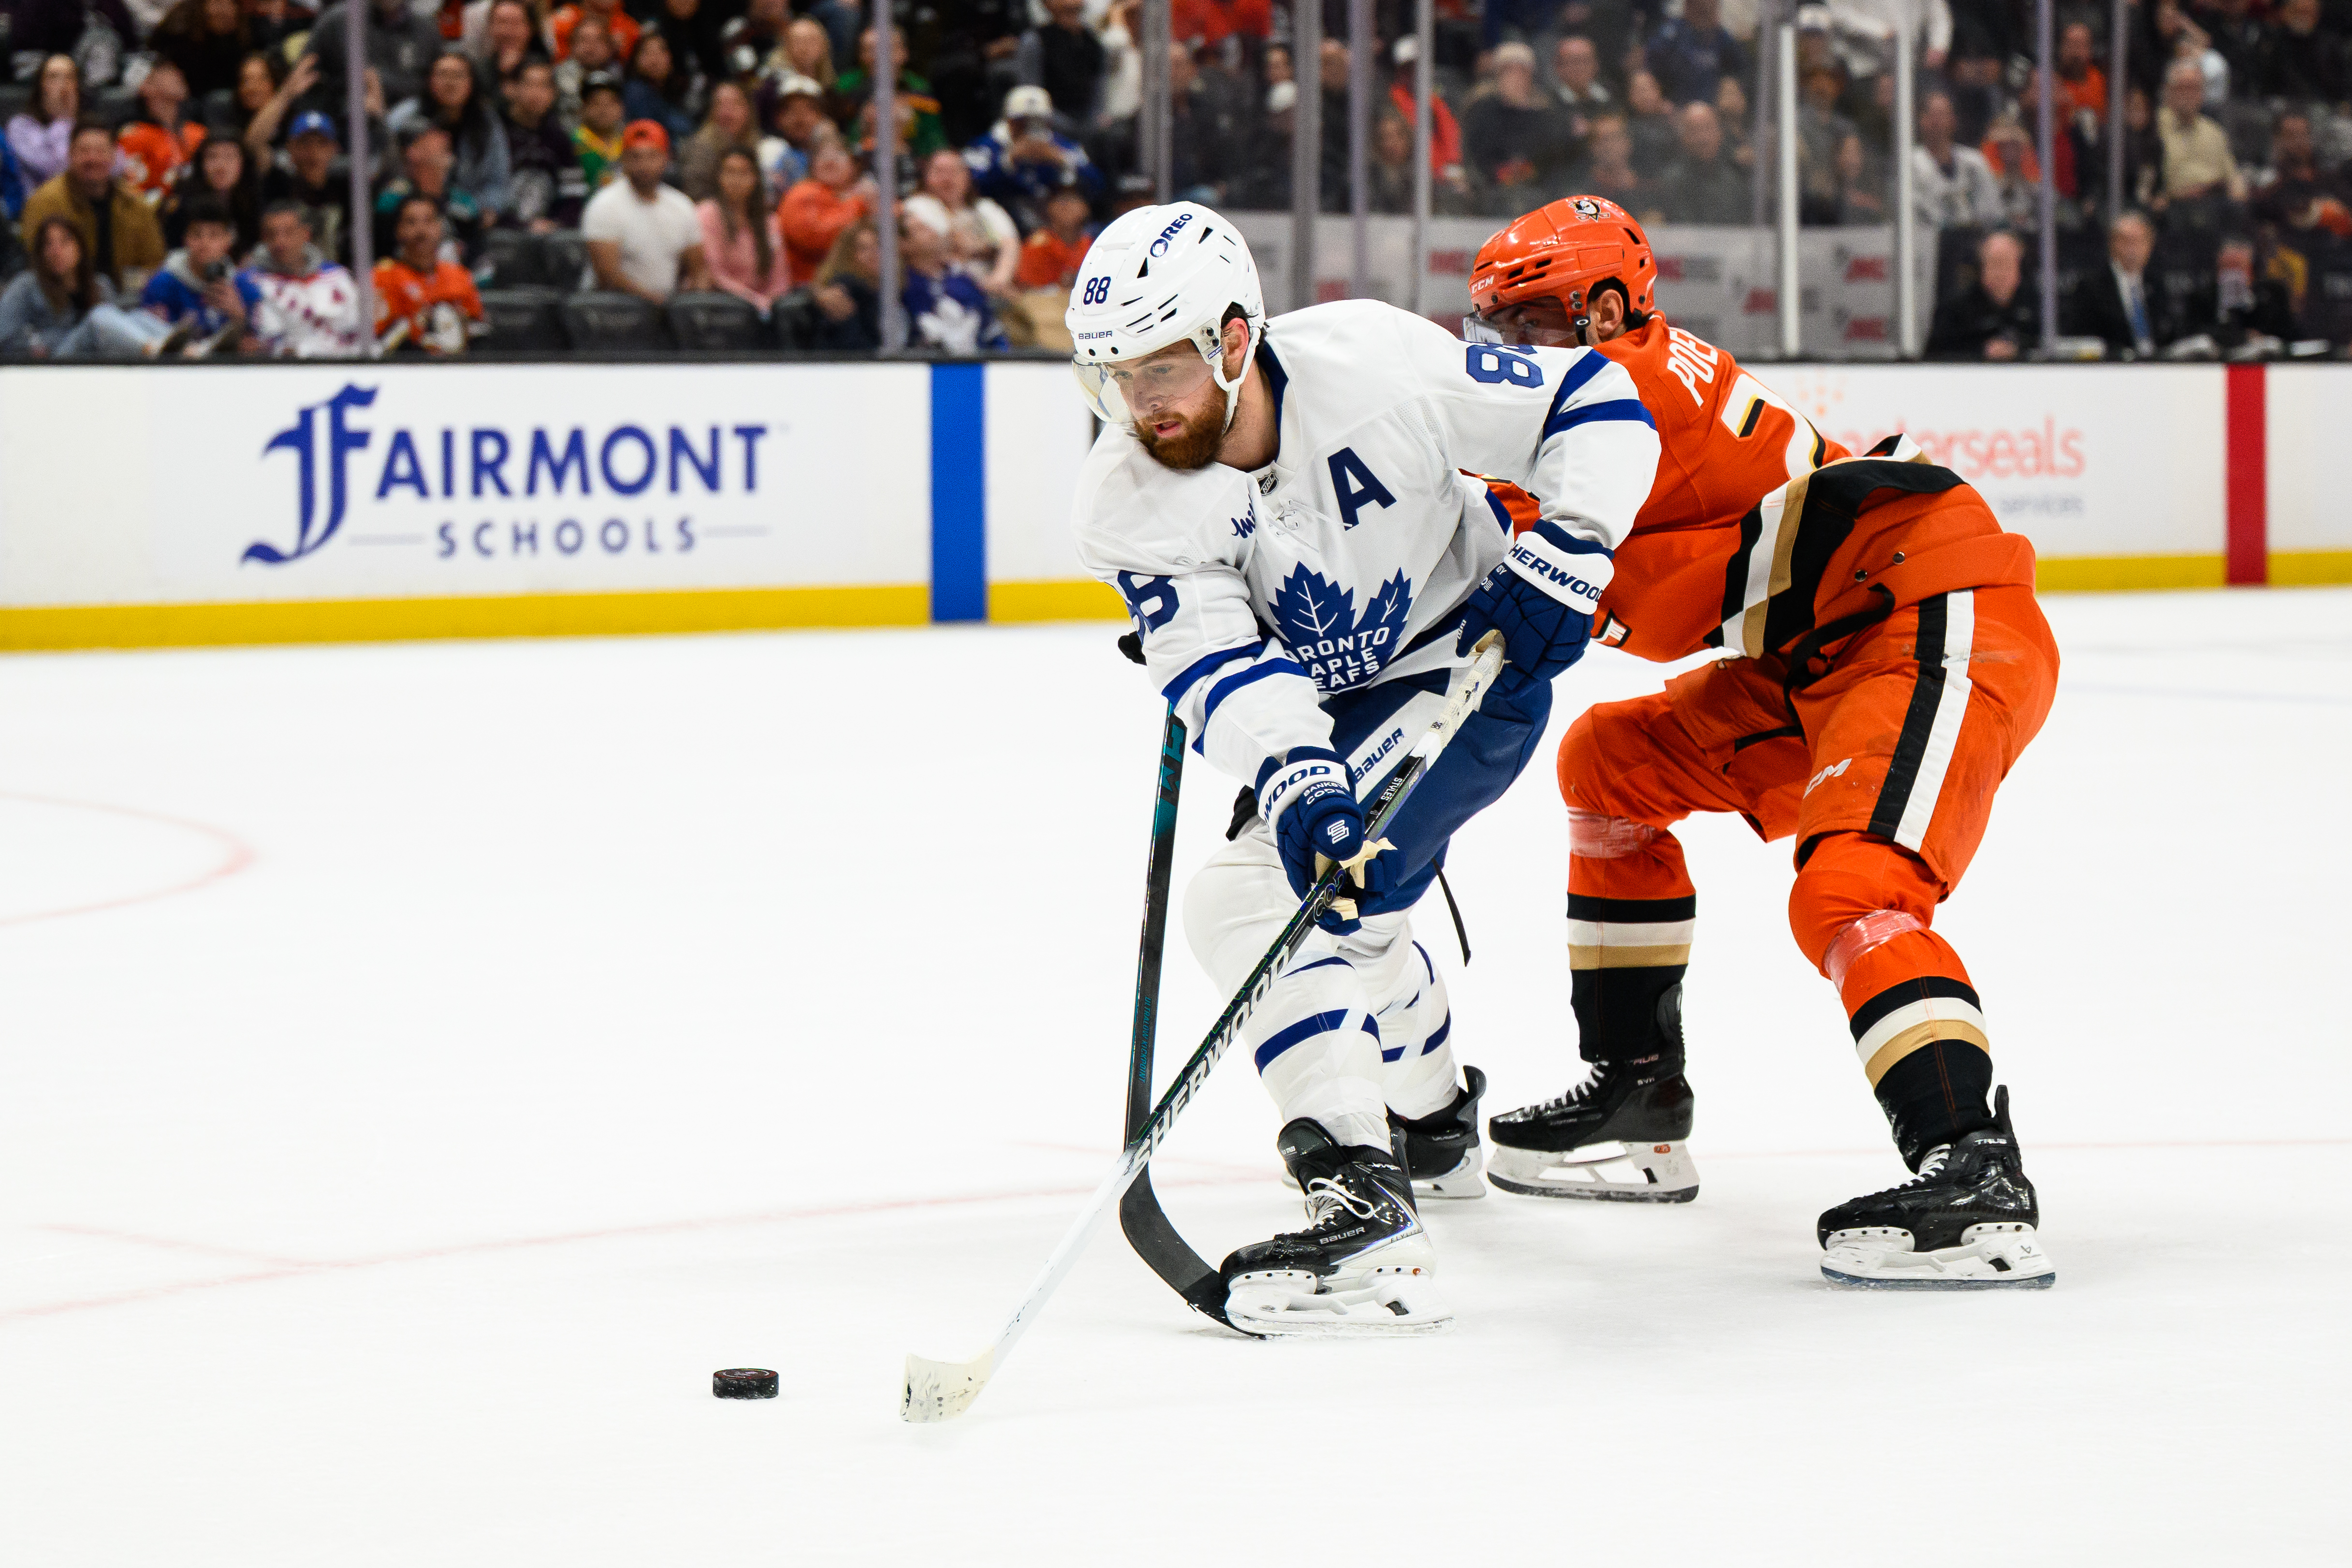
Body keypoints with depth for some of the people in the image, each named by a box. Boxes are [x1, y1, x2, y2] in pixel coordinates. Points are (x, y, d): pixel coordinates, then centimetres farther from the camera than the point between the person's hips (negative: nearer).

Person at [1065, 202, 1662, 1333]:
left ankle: (1365, 1215, -34)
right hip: (1322, 710, 7)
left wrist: (1558, 560, -28)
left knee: (1266, 900, -25)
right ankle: (1434, 1129, 58)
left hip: (1468, 663, -7)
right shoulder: (1129, 497, -18)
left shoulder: (1372, 368, -28)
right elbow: (1221, 668, -28)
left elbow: (1597, 408, -18)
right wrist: (1293, 782, -45)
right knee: (1343, 911, 28)